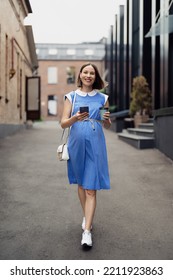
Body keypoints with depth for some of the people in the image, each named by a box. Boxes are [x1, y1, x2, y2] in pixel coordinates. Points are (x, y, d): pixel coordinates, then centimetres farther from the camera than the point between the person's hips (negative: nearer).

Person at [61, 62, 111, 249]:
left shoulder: (102, 98, 6)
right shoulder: (71, 96, 3)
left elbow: (107, 126, 11)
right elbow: (63, 123, -3)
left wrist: (107, 119, -12)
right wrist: (75, 118, -23)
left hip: (95, 145, -1)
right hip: (77, 144, 1)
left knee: (91, 188, -5)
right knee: (81, 184, 16)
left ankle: (87, 231, -3)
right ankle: (86, 216, 37)